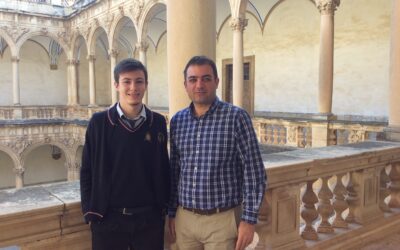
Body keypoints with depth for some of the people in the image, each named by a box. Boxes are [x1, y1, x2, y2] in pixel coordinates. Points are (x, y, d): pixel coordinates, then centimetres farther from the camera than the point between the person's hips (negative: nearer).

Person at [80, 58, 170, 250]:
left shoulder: (158, 122, 0)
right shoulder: (99, 122, -5)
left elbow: (164, 168, 6)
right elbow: (87, 171, 0)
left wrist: (164, 207, 5)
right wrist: (90, 212, -3)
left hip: (150, 218, 1)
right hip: (108, 218, -1)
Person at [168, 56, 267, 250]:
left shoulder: (236, 117, -10)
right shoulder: (177, 121, 3)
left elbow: (254, 172, -9)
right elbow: (174, 171, 11)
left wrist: (249, 219, -11)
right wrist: (172, 213, 11)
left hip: (223, 220, -4)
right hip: (184, 219, 4)